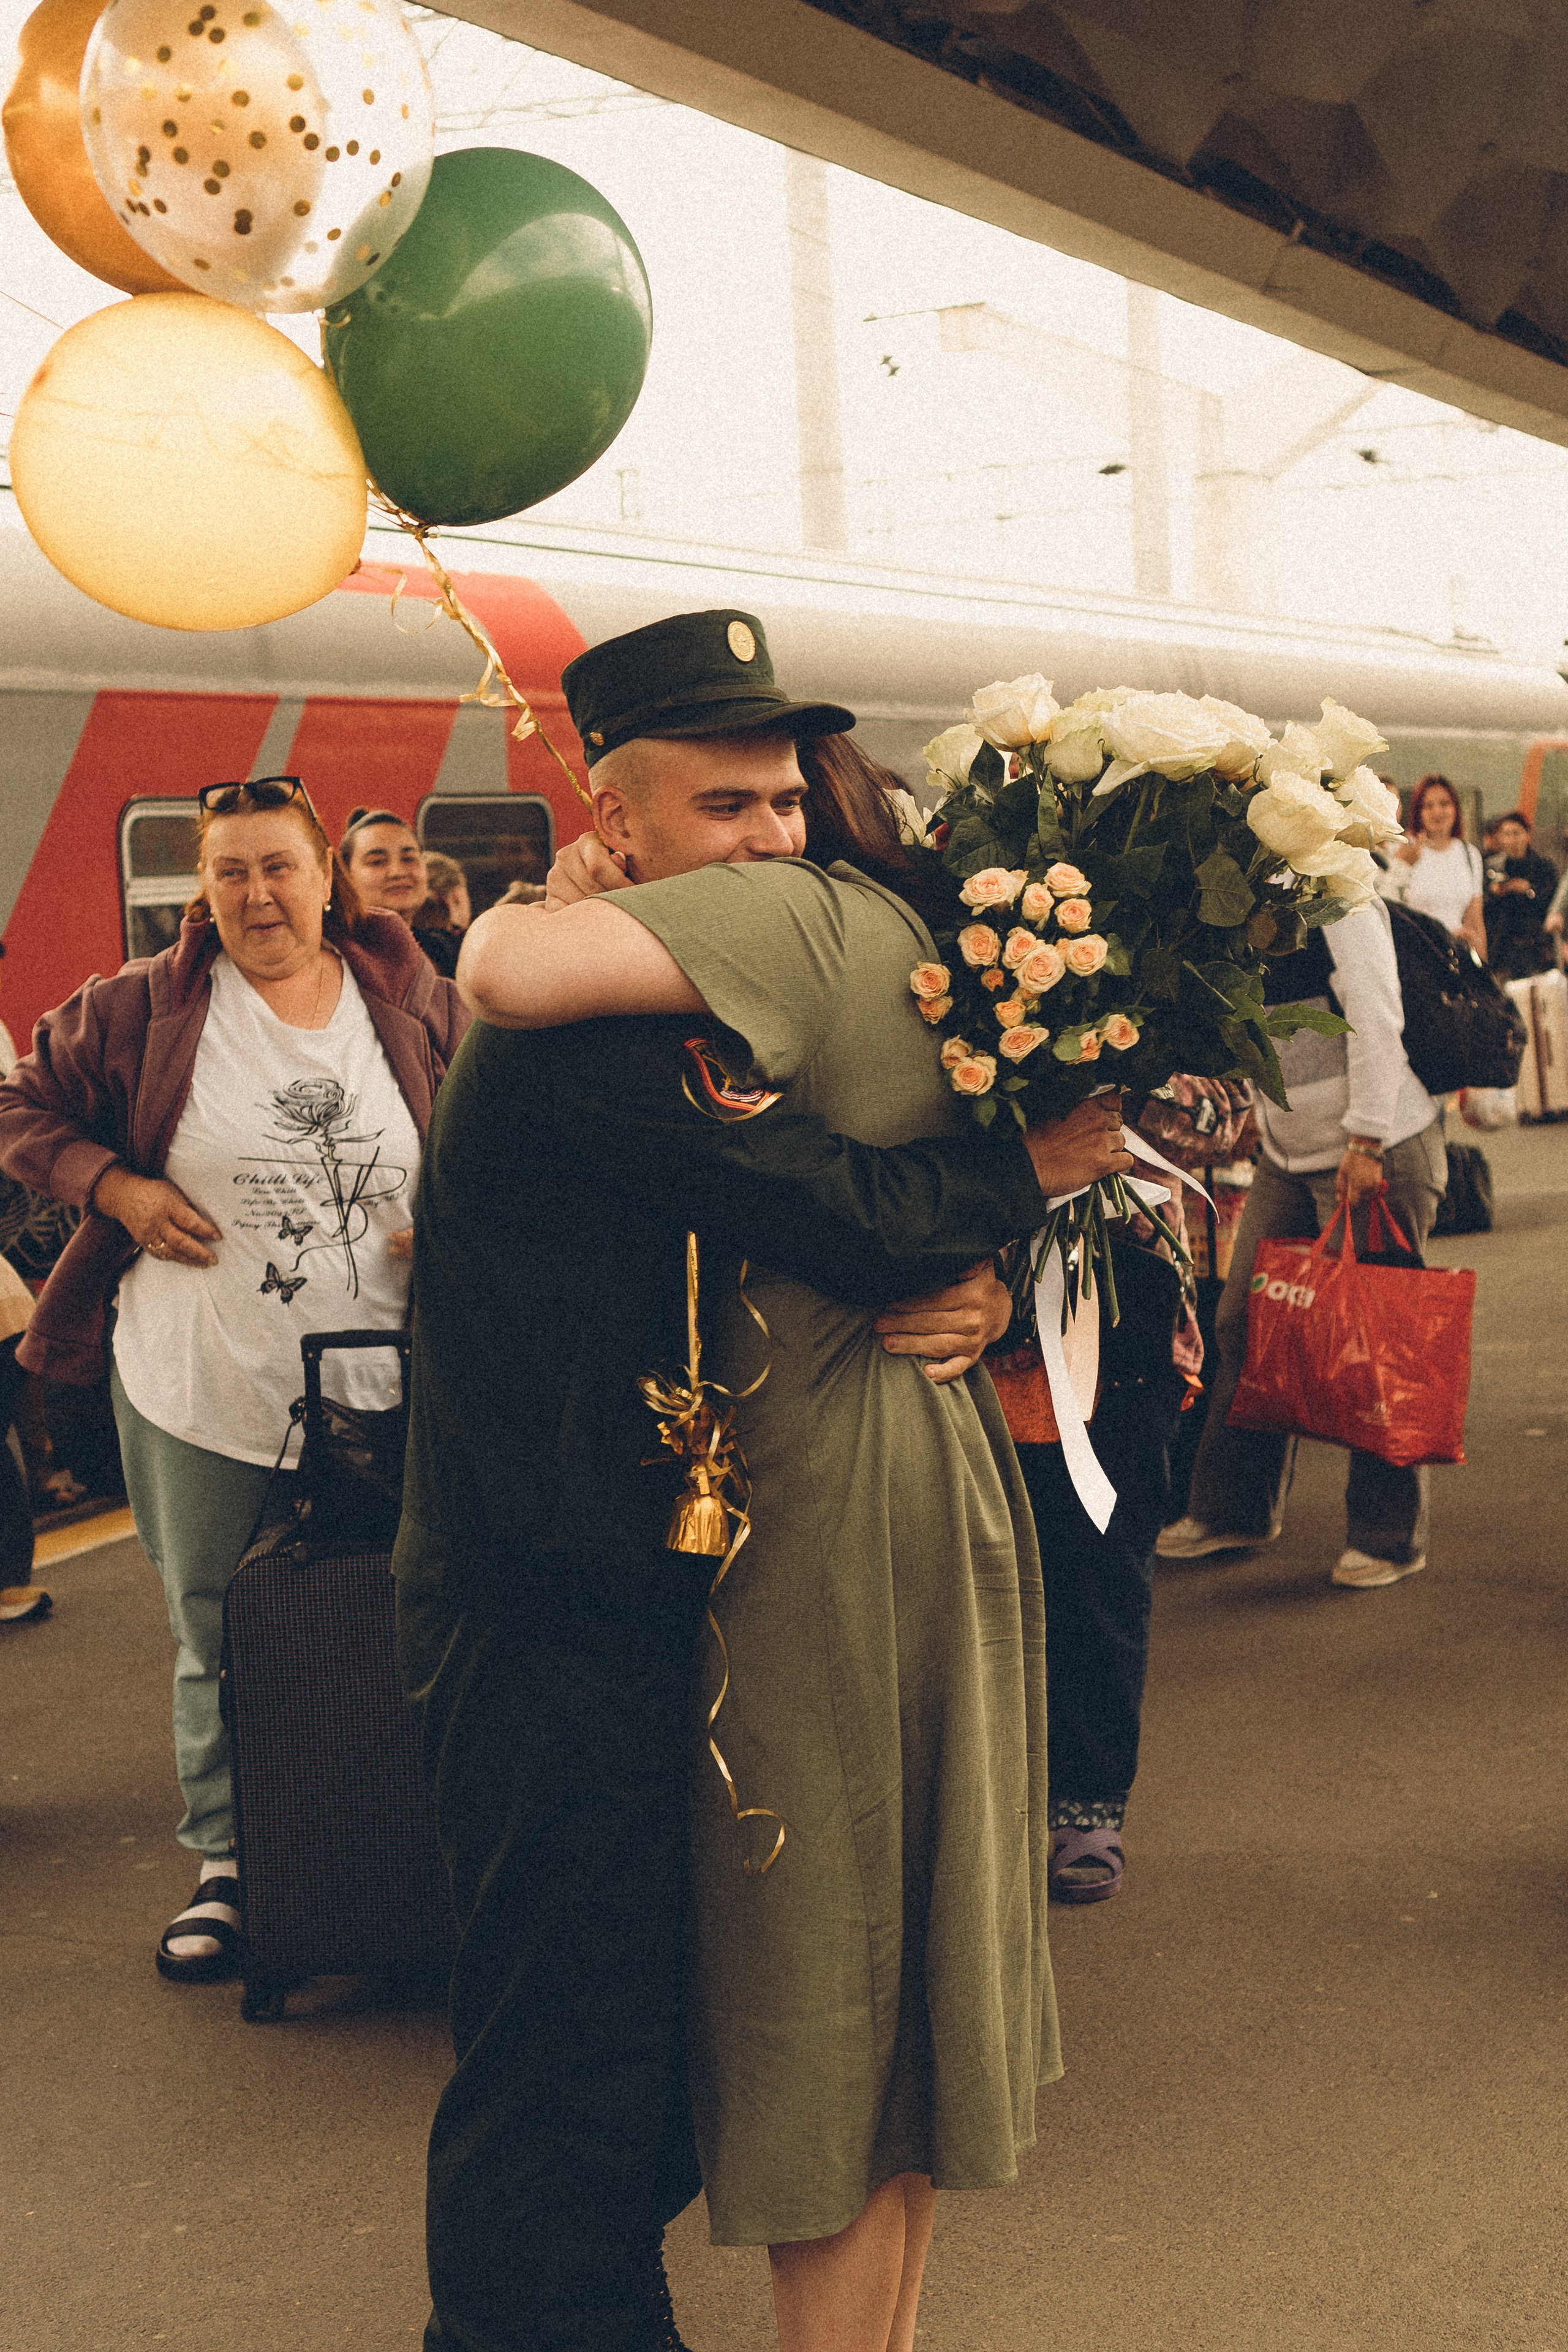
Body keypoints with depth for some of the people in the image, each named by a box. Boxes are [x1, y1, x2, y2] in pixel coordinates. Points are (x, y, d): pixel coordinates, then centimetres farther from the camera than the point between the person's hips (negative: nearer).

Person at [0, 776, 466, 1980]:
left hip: (385, 1395, 1)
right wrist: (120, 1189, -10)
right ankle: (227, 1867, 30)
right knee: (216, 1646, 12)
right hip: (200, 1395, -1)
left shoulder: (416, 1004, 0)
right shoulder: (142, 1008, -4)